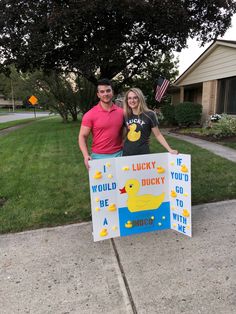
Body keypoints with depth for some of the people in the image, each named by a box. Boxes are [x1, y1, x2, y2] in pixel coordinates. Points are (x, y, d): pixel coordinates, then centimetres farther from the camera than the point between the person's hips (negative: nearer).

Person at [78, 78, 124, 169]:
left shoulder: (121, 112, 2)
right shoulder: (90, 114, -7)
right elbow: (82, 136, -5)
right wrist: (86, 155, -18)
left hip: (118, 155, 3)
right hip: (99, 156, -2)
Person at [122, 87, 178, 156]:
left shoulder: (149, 115, -8)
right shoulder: (126, 115, 3)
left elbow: (158, 135, -4)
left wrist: (170, 150, -11)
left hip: (143, 154, -3)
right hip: (126, 153, 4)